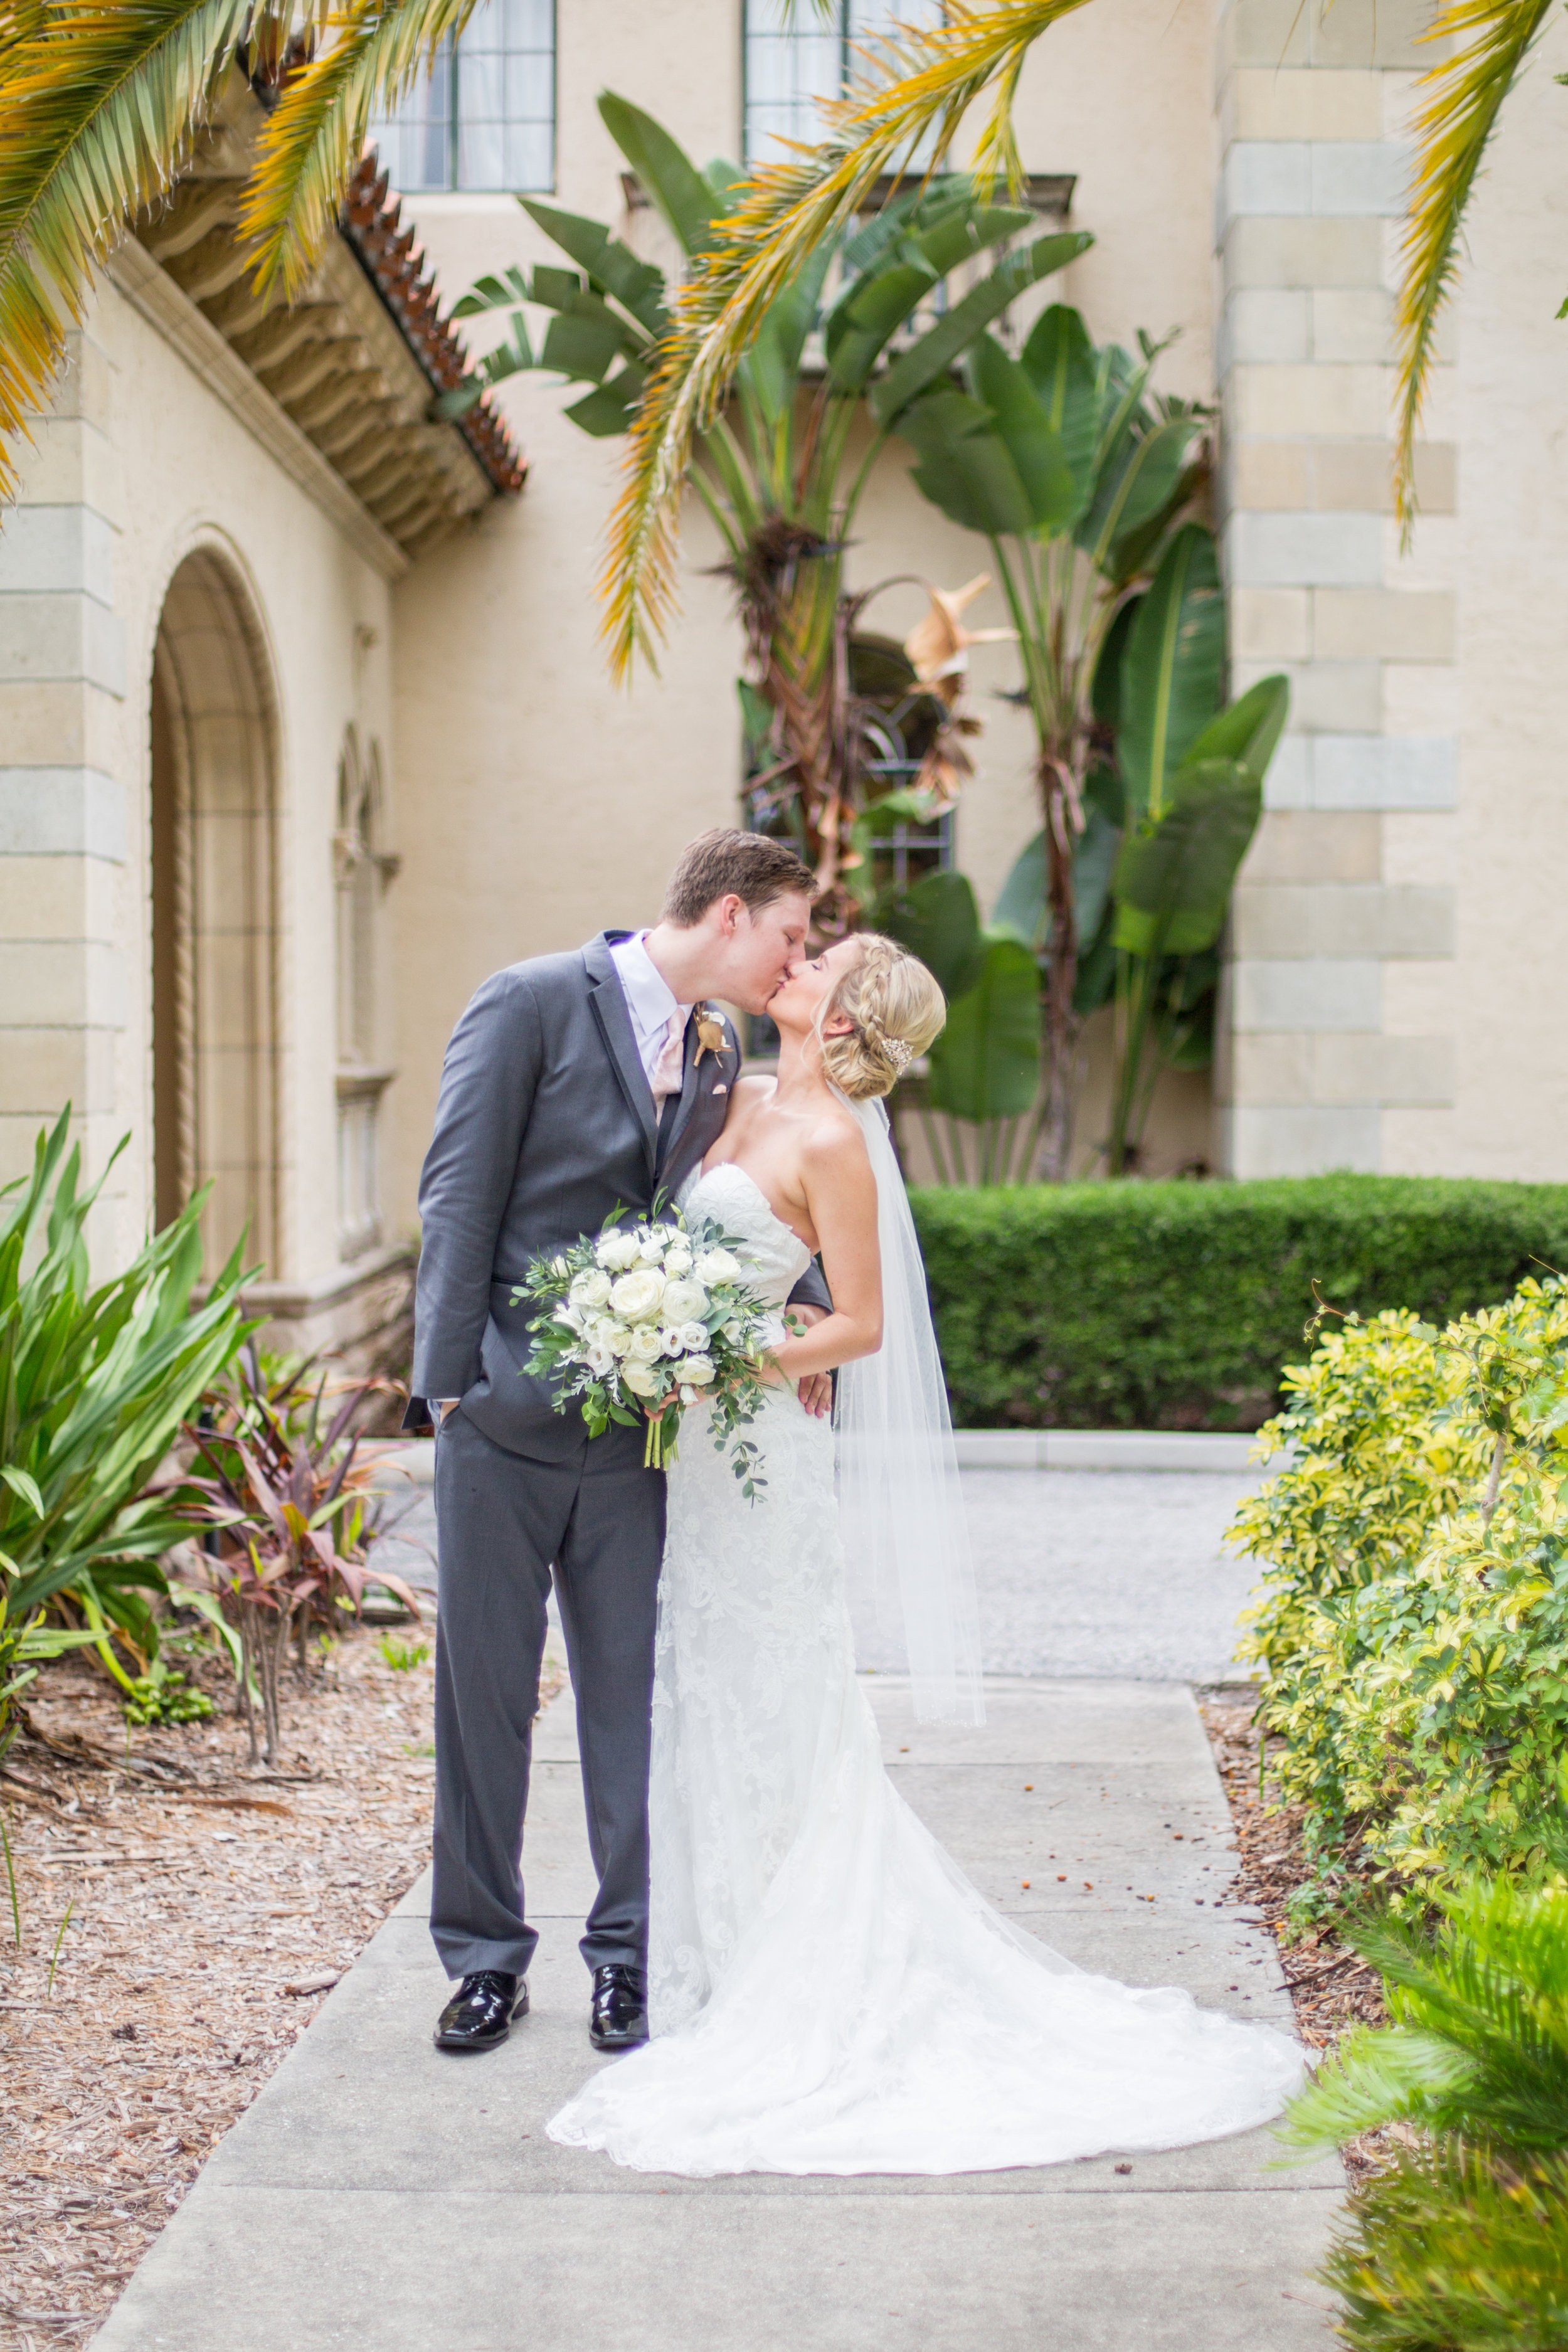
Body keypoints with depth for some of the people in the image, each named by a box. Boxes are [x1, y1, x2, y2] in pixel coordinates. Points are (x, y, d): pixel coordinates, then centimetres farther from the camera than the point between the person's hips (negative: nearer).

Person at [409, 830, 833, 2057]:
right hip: (506, 1413, -5)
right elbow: (458, 1196, -9)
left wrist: (801, 1304, -4)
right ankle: (487, 1954, 17)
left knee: (631, 1691, 6)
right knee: (485, 1689, 5)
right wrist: (446, 1381, -12)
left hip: (633, 1427, 5)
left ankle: (628, 1951, 18)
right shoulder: (532, 1003, -8)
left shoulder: (720, 1052, 10)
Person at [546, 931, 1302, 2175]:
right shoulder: (745, 1099, 8)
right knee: (704, 1714, 13)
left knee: (761, 1723, -1)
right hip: (695, 1448, 8)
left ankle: (783, 1985, 9)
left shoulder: (831, 1139, -13)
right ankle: (728, 1963, 23)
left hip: (758, 1452, -8)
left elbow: (860, 1326, -14)